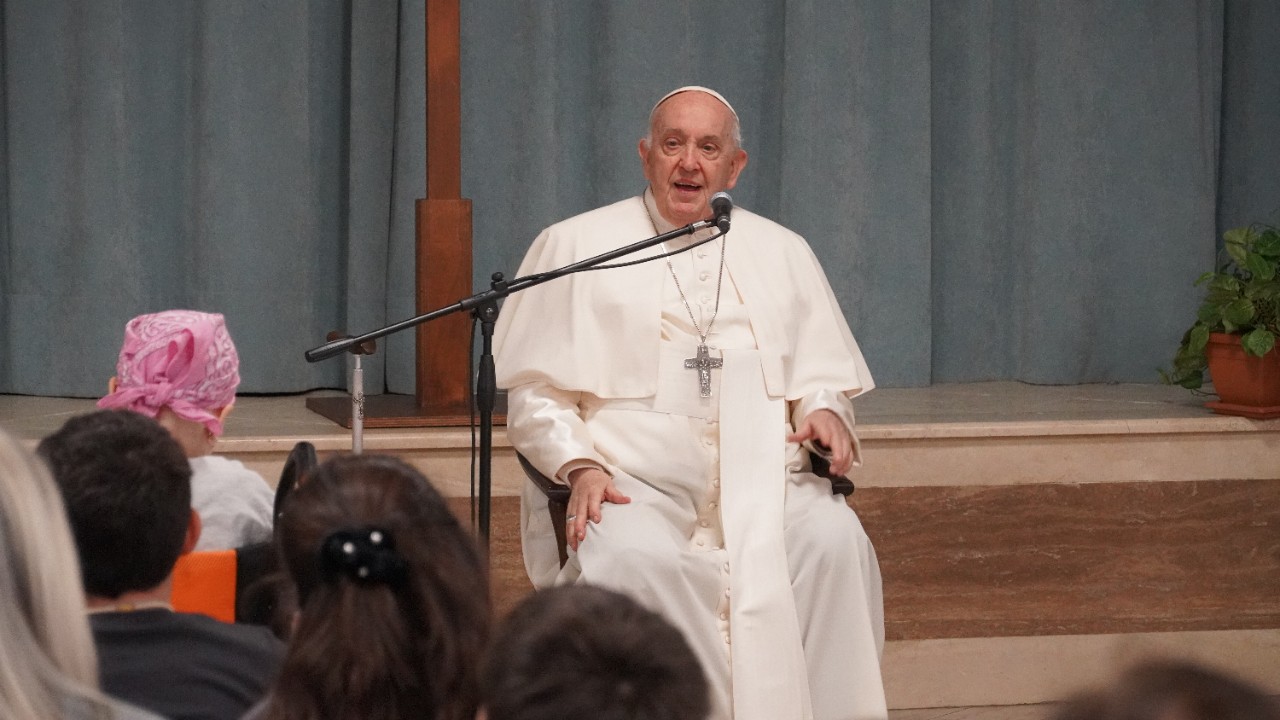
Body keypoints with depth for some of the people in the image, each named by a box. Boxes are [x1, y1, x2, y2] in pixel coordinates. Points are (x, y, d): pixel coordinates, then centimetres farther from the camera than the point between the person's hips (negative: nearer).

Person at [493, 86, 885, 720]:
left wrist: (824, 412, -3)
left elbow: (824, 377, 21)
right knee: (633, 558, -35)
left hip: (762, 478, 2)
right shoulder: (575, 247, 11)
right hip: (632, 482, -2)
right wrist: (579, 466, -11)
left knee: (835, 542, -29)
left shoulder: (782, 254, 20)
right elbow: (536, 390, 7)